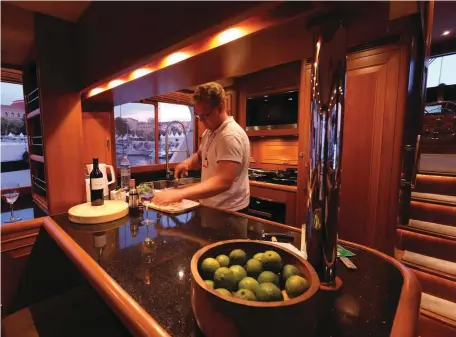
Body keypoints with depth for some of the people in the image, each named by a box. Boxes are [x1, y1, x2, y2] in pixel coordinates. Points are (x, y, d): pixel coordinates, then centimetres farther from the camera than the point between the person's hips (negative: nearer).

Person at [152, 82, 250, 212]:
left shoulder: (231, 136, -25)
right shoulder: (209, 131, 4)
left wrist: (180, 194, -40)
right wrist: (187, 163, -6)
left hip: (229, 212, -8)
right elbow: (200, 157, 17)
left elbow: (223, 181, -34)